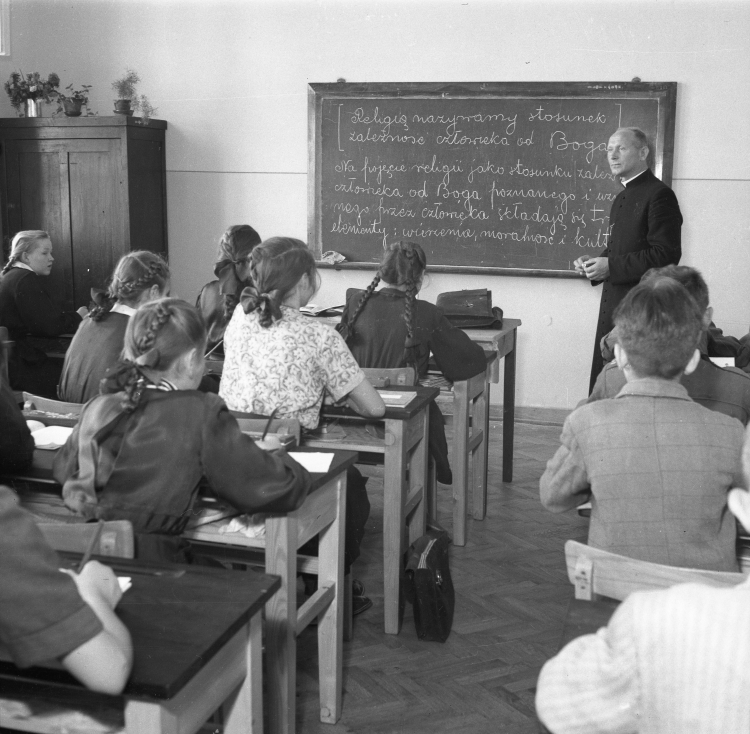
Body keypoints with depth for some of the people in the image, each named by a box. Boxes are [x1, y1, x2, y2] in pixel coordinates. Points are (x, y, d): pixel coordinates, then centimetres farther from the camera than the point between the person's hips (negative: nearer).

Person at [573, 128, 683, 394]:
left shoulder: (659, 195, -11)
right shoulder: (622, 198, 19)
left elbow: (665, 255, -18)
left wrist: (611, 266, -20)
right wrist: (594, 263, 6)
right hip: (613, 306, 9)